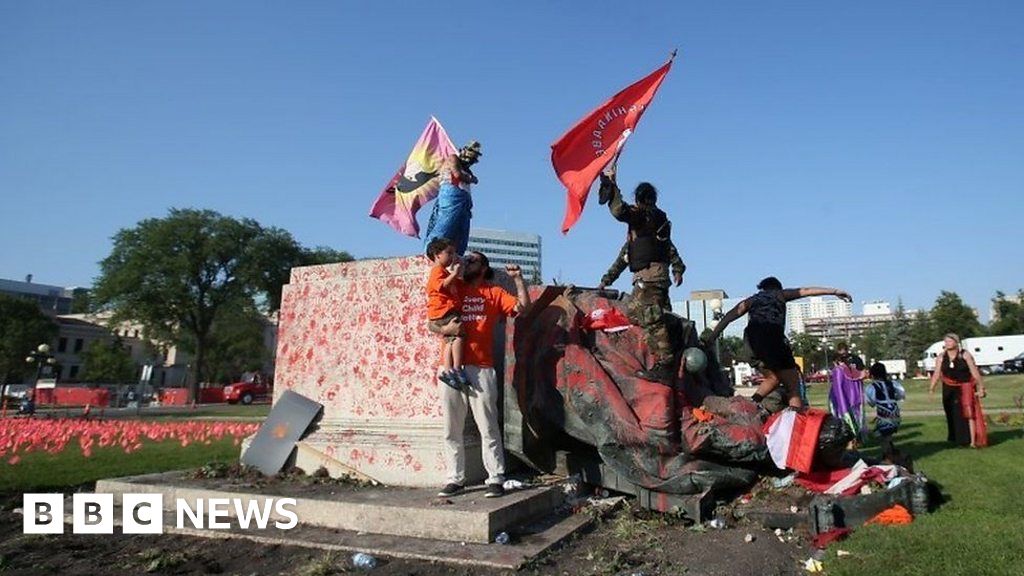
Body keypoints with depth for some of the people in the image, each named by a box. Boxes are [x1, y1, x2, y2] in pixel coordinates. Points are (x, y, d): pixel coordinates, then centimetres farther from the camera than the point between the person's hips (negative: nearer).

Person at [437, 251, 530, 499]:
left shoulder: (494, 293, 11)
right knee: (452, 430, 6)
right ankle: (455, 479, 14)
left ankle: (495, 479, 4)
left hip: (481, 369, -3)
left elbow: (523, 306, 0)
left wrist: (518, 278, -6)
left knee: (488, 428, -2)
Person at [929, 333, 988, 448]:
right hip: (949, 390, 3)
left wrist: (981, 387, -8)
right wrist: (932, 387, -16)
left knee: (968, 412, -9)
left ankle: (973, 441, -8)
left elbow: (974, 372, -5)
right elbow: (937, 374, -5)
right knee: (953, 415, 7)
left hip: (965, 387, -3)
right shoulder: (941, 357, 2)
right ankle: (956, 439, 19)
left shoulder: (965, 355, -5)